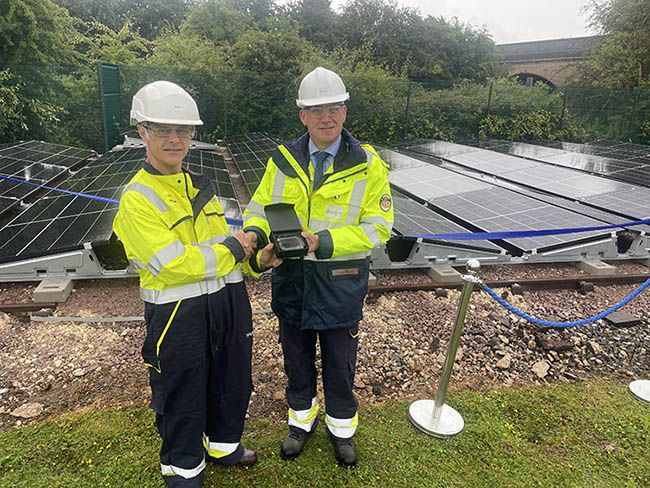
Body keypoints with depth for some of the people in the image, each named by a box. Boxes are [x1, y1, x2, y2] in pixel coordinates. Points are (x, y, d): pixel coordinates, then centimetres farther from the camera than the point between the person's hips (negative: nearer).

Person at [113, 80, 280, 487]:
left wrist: (255, 259, -2)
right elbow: (172, 263, -24)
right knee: (182, 396, 14)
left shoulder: (200, 186, 9)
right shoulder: (137, 198, -15)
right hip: (178, 312, -7)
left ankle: (224, 444, 50)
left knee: (233, 382, 23)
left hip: (229, 301, 7)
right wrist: (231, 250, -15)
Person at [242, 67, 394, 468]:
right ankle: (302, 418, 44)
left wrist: (324, 241, -25)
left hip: (341, 280, -2)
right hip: (291, 276, 3)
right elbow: (260, 206, 4)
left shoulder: (367, 164, -9)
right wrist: (254, 232, -20)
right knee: (297, 354, 19)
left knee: (339, 358, 15)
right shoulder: (283, 160, -1)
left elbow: (377, 226, -13)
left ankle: (342, 425, 41)